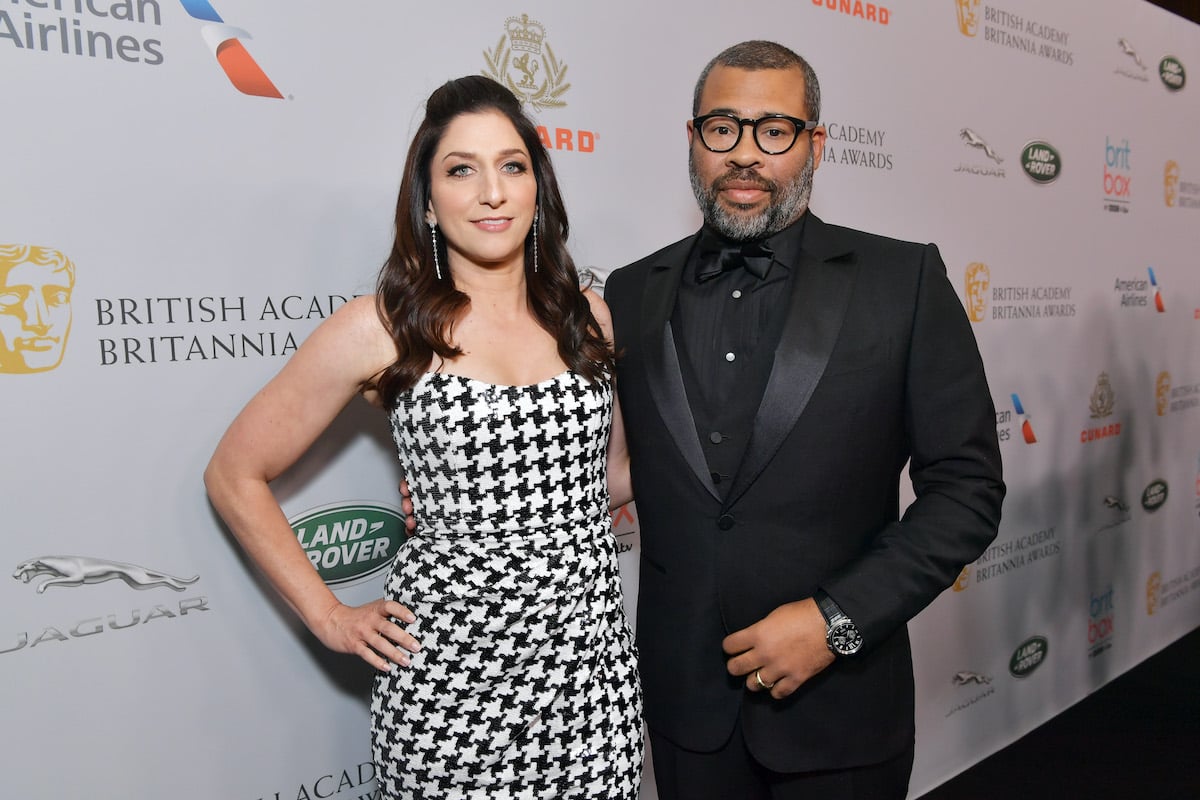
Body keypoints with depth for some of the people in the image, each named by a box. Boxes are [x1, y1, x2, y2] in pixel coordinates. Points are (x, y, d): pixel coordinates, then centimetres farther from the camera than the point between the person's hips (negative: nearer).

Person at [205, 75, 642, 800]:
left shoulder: (585, 314, 5)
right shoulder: (382, 327, -7)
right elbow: (235, 475, 1)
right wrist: (328, 617, -1)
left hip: (592, 664, 4)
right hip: (449, 675, -3)